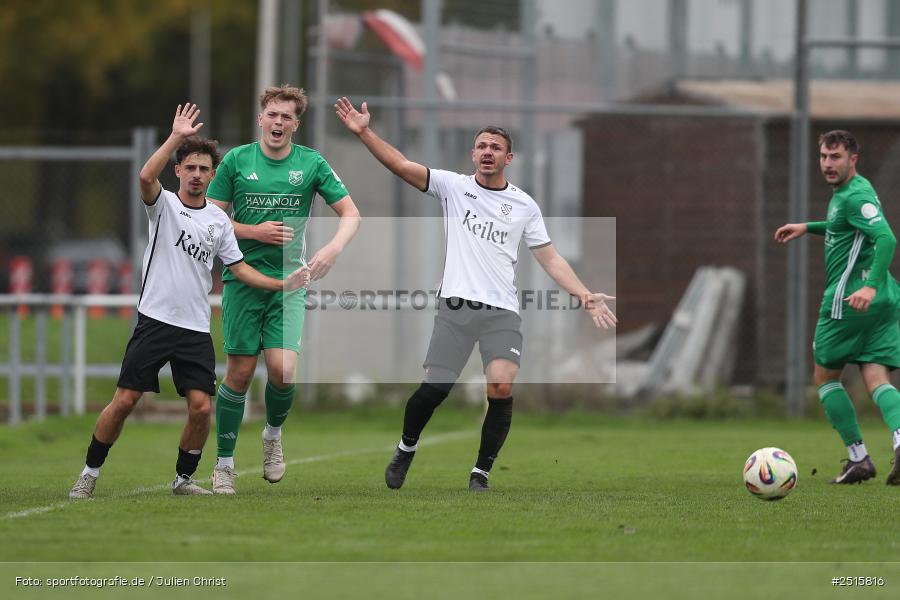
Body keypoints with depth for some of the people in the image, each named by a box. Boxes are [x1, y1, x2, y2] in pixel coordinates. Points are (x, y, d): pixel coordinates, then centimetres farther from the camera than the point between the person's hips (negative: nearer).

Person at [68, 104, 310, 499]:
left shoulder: (218, 220, 12)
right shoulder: (164, 204, 0)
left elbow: (239, 268, 17)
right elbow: (146, 176, -22)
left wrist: (283, 284, 6)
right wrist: (177, 138, -27)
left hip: (196, 329, 3)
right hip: (155, 319, -3)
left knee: (201, 407, -7)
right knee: (124, 400, -6)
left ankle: (184, 478, 12)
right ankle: (89, 474, 7)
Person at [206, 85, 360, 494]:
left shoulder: (311, 164, 2)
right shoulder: (236, 161, 1)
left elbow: (350, 214, 3)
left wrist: (333, 248, -16)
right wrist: (254, 232, -11)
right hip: (242, 279, 0)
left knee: (283, 369, -15)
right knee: (240, 372, -1)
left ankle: (273, 433, 16)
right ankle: (224, 463, 12)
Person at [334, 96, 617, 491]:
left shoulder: (524, 206, 11)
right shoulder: (453, 186, 7)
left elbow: (550, 259, 13)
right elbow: (402, 166, -3)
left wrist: (585, 296, 2)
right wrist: (365, 133, -15)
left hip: (502, 311, 1)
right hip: (456, 306, -1)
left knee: (502, 387, -18)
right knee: (434, 388, -6)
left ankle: (481, 471, -1)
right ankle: (407, 447, 24)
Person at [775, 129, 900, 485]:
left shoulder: (855, 196, -13)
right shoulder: (845, 192, 17)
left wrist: (871, 286, -37)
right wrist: (809, 227, 37)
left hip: (847, 299, -9)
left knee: (825, 376, 7)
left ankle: (858, 458, 3)